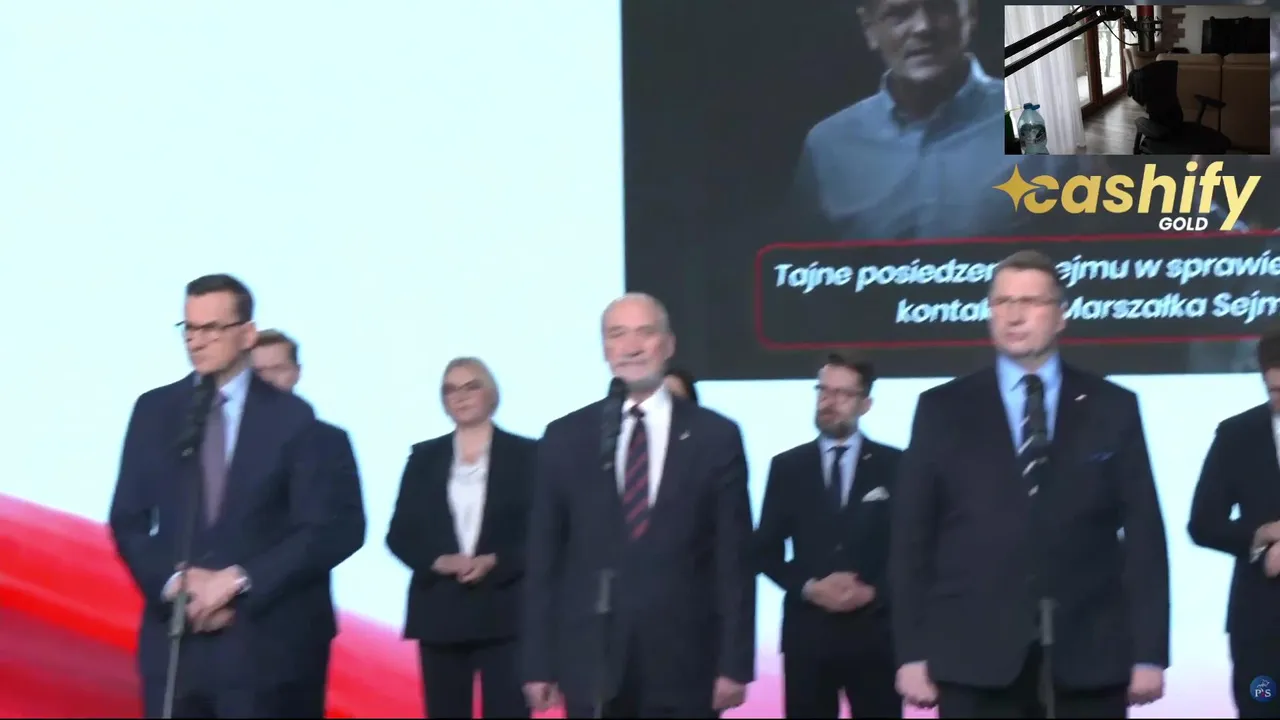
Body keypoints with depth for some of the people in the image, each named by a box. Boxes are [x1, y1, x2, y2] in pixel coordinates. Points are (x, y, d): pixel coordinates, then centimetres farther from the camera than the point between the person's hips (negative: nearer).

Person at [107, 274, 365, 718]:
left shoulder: (290, 416, 2)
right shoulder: (153, 410, 9)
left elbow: (319, 530, -3)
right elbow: (127, 519, 7)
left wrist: (237, 581, -12)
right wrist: (173, 581, -10)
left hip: (258, 641, -2)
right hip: (172, 636, 2)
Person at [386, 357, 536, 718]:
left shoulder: (525, 454, 4)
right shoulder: (424, 457, 11)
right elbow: (400, 534, 7)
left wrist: (495, 562, -15)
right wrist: (438, 562, -11)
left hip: (504, 612, -2)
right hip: (440, 612, 3)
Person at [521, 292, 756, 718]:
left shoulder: (715, 437, 3)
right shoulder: (565, 438, 7)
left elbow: (734, 558, 1)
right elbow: (544, 558, 6)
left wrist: (735, 662, -4)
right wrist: (539, 663, 2)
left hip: (684, 663, -1)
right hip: (591, 663, 1)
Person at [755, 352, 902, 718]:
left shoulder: (894, 466, 6)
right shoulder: (787, 466, 10)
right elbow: (767, 550, 8)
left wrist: (872, 592, -11)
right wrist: (809, 587, -8)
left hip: (874, 632, -1)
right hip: (807, 630, 1)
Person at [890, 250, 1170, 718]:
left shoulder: (1112, 408, 9)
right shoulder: (942, 409, 8)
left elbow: (1143, 533, 5)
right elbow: (912, 536, 6)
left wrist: (1148, 653, -1)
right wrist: (912, 653, -1)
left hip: (1090, 658, 1)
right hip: (977, 659, 0)